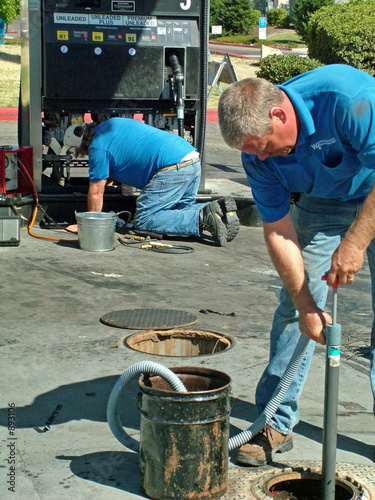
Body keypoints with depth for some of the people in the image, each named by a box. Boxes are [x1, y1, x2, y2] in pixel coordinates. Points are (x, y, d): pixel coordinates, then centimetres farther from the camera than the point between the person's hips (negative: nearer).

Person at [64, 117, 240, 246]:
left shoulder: (97, 148, -1)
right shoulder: (112, 123, 26)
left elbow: (96, 192, 3)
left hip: (173, 169, -10)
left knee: (143, 221, -6)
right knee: (180, 210, 23)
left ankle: (203, 218, -21)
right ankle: (220, 208, -2)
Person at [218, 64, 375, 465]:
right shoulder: (258, 152, -19)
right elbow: (278, 231, -15)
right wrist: (307, 306, -20)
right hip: (322, 203, 3)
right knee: (294, 306, -5)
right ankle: (276, 422, 4)